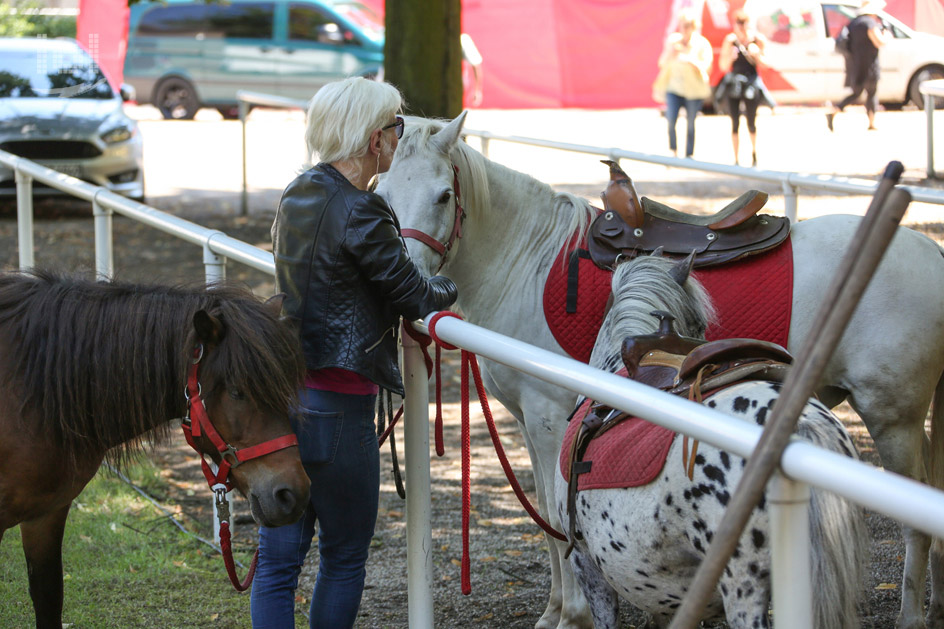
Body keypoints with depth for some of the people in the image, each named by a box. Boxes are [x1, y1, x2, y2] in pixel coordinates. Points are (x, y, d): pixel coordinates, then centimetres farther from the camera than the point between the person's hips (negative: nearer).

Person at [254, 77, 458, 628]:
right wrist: (448, 289, 14)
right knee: (345, 557, 10)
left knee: (278, 561, 9)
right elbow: (414, 296, -8)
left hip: (281, 395, 8)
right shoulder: (361, 214, -18)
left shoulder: (298, 195, 9)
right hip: (337, 406, -8)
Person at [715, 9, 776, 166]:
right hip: (733, 83, 0)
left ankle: (754, 151, 30)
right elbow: (723, 66, -2)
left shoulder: (757, 40, -5)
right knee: (735, 122, -3)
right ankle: (736, 158, 2)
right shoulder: (730, 40, -5)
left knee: (751, 122, 4)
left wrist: (757, 55, -17)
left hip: (751, 83, 0)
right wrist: (730, 57, -22)